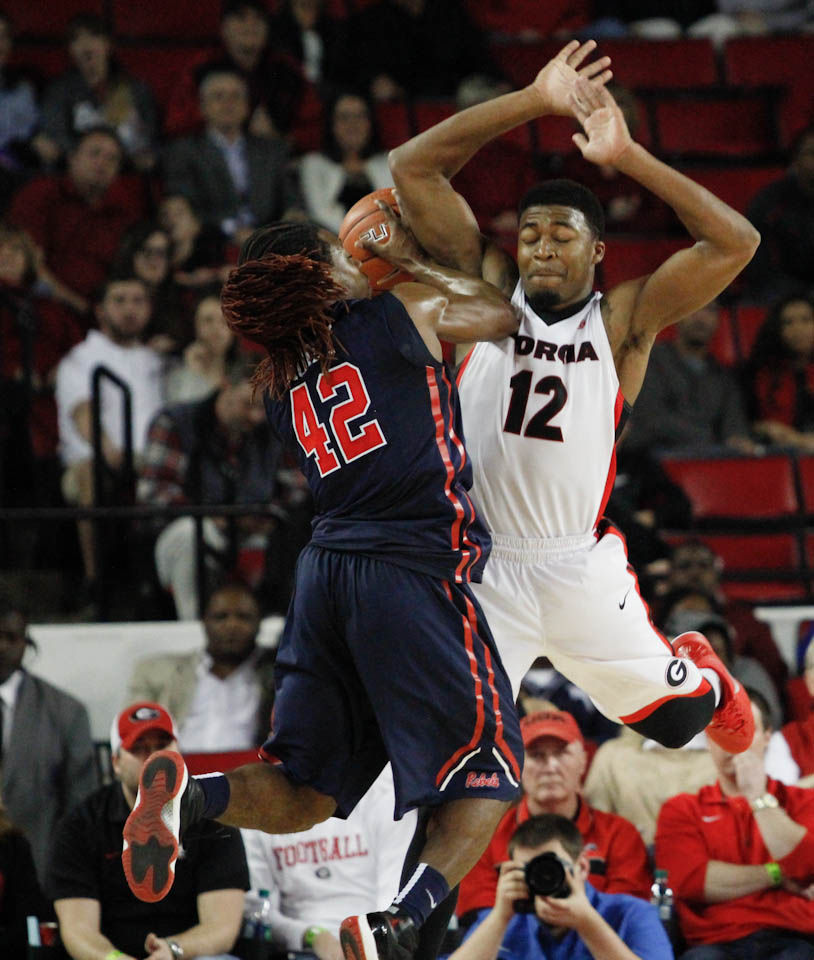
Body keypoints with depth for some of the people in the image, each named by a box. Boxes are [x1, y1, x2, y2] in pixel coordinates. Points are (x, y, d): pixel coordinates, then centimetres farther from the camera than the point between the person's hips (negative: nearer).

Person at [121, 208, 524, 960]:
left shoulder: (282, 382, 14)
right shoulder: (404, 314, 0)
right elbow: (504, 313, 17)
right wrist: (409, 258, 26)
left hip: (328, 565, 6)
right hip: (416, 566, -6)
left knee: (304, 797, 12)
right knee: (488, 769, 4)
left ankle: (186, 792, -17)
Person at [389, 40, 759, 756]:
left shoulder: (623, 321, -2)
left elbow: (734, 243, -15)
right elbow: (412, 168, -5)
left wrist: (626, 155, -16)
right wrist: (534, 102, -14)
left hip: (580, 568, 0)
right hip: (477, 564, 0)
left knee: (675, 720, 15)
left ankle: (703, 677, 50)